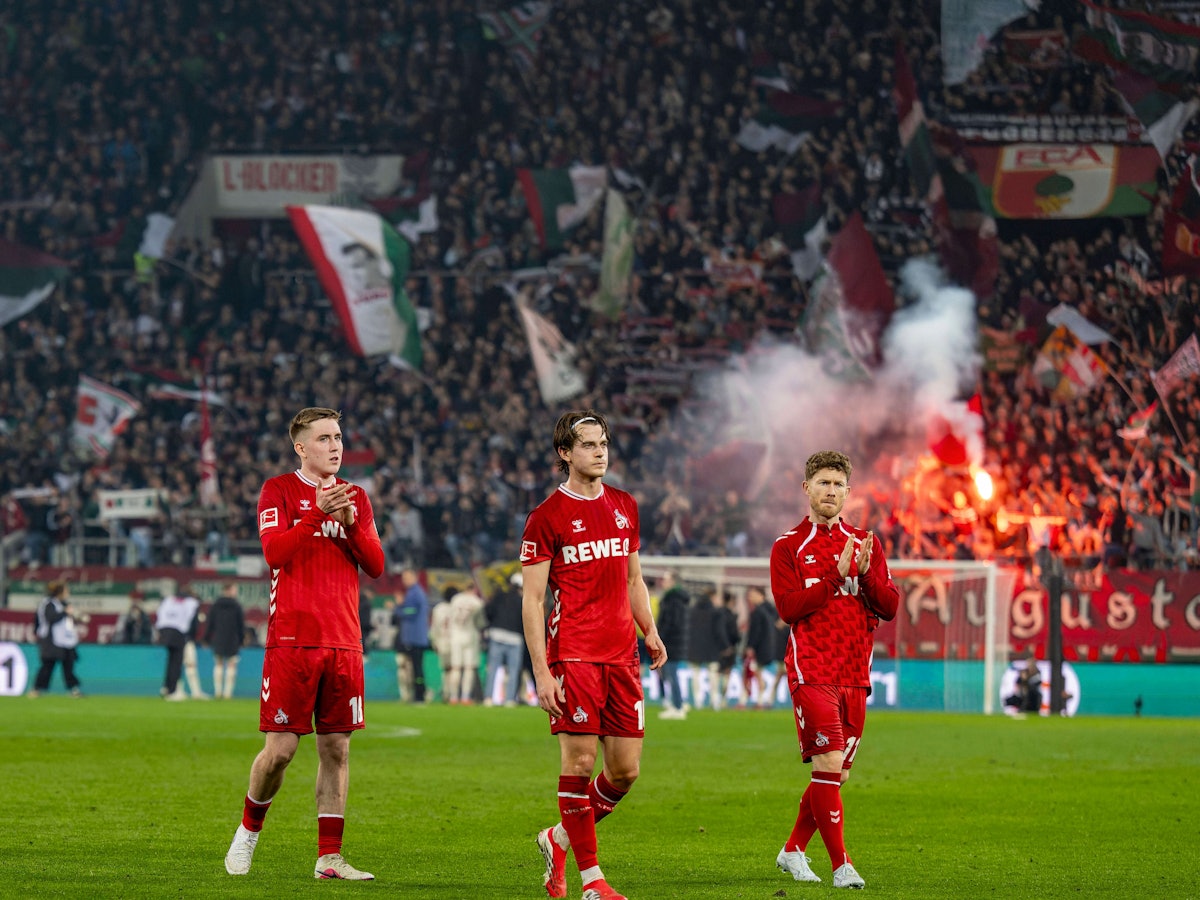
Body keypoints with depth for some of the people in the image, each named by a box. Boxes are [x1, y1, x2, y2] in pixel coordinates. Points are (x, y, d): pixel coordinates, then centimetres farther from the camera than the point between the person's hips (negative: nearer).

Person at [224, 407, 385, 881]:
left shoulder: (356, 497, 15)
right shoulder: (278, 490, 2)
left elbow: (376, 566, 8)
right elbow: (274, 552, -12)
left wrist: (351, 524, -7)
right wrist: (317, 514, -21)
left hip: (343, 641, 4)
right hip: (292, 640, -4)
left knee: (337, 747, 3)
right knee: (281, 748, -6)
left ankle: (329, 857, 6)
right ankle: (249, 829, 18)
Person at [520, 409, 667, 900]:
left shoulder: (624, 506, 15)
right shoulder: (547, 516, -3)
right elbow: (531, 598, -5)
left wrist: (650, 631, 13)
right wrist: (541, 671, -11)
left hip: (622, 655, 6)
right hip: (572, 654, -6)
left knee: (626, 770, 3)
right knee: (579, 762, -7)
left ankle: (559, 840, 24)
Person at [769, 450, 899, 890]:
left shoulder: (864, 543, 13)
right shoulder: (788, 546, 2)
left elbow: (890, 607, 7)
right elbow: (788, 607, -10)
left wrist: (866, 573, -11)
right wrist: (836, 576, -16)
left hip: (855, 675, 5)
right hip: (811, 672, -5)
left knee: (835, 774, 9)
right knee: (828, 766, -15)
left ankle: (793, 850, 26)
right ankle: (841, 866, -13)